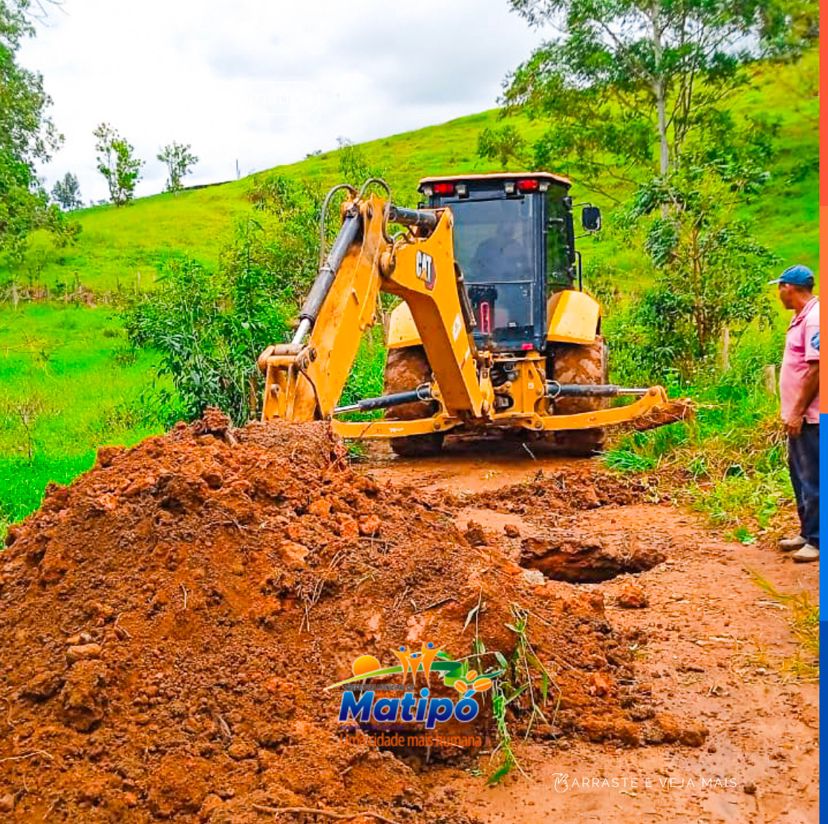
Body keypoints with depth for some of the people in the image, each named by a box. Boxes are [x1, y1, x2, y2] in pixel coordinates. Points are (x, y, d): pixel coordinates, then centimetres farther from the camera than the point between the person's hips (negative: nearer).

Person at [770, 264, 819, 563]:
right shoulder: (801, 318, 12)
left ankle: (817, 541, 5)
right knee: (800, 475, 16)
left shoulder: (814, 319, -17)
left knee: (812, 479, -3)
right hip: (799, 415, 10)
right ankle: (807, 533, 27)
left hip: (808, 417, -10)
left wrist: (798, 412, -20)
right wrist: (792, 412, 16)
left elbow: (816, 369, -22)